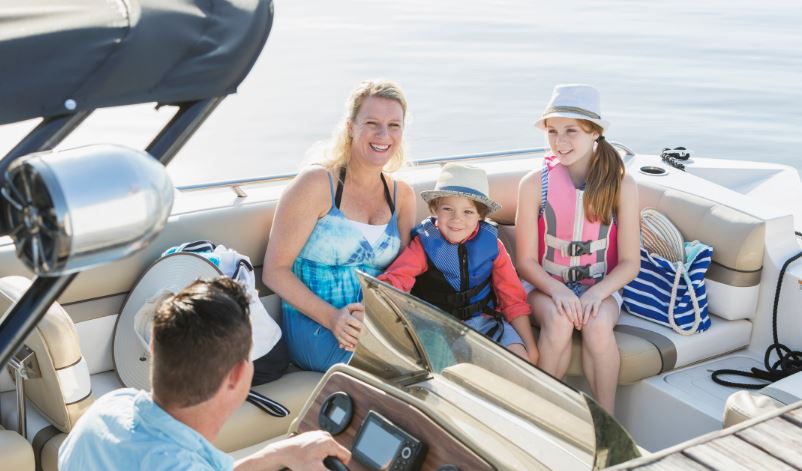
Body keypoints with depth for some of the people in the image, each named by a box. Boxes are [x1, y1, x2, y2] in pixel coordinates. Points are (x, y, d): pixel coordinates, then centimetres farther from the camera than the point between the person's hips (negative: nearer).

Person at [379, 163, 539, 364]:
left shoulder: (490, 243, 0)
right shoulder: (424, 243, -7)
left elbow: (513, 299, 5)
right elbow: (394, 280, -23)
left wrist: (531, 348, 0)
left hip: (484, 321, 3)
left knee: (520, 359, -19)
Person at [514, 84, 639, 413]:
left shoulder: (621, 185, -6)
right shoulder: (535, 184, -8)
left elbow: (629, 262, -4)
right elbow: (525, 260, -6)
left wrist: (597, 292, -22)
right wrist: (557, 290, -24)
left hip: (600, 288, 0)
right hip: (547, 286, 0)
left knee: (597, 325, -32)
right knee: (559, 321, -33)